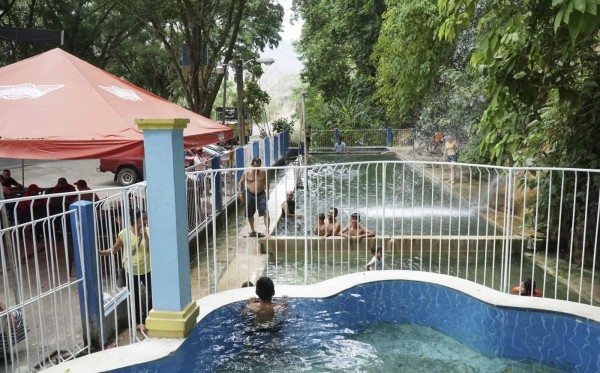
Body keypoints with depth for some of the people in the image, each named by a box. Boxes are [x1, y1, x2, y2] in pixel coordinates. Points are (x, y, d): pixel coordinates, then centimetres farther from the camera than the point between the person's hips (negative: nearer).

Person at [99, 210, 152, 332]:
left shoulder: (148, 231, -6)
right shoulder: (124, 233, -10)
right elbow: (114, 249, -1)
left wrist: (145, 236, -25)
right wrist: (101, 252, -16)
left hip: (147, 269, 1)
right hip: (132, 271, -1)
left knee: (152, 294, -1)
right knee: (135, 298, 10)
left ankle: (143, 319, 22)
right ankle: (139, 321, 31)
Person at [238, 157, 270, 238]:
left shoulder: (263, 172, -4)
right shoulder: (247, 172, -5)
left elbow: (266, 182, 9)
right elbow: (241, 182, 5)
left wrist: (267, 192, 7)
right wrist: (239, 192, -3)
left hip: (261, 194, -1)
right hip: (250, 195, 1)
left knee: (265, 213, -14)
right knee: (250, 214, 13)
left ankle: (267, 231, -10)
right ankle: (252, 230, 35)